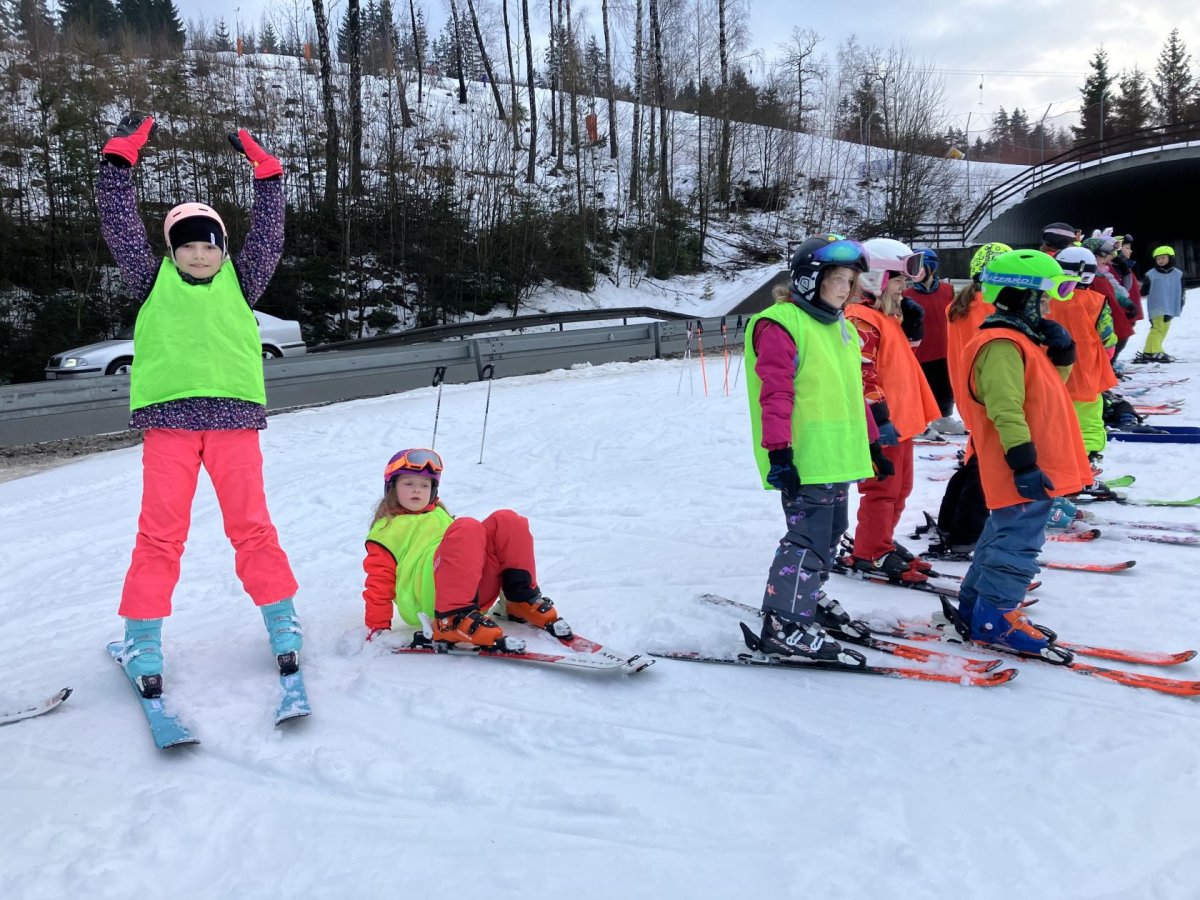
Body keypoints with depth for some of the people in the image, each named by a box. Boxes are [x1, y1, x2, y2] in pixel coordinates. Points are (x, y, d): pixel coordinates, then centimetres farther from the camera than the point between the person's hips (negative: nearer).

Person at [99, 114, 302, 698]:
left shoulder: (240, 283, 17)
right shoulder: (153, 281, 15)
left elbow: (268, 235, 13)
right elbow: (120, 226, 13)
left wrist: (266, 172, 10)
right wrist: (120, 158, 10)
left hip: (234, 419, 1)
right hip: (168, 420, 0)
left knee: (252, 525, 2)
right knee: (160, 533, -2)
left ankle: (281, 621, 11)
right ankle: (143, 639, 6)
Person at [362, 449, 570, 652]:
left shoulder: (440, 516, 36)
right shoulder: (387, 531, 20)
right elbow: (379, 582, 13)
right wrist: (378, 628, -1)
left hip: (475, 589, 6)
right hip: (430, 598, -5)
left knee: (508, 522, -14)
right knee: (467, 529, -32)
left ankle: (522, 602, -11)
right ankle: (452, 621, -42)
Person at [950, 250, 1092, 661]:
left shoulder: (1022, 340, 15)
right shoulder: (1002, 345, -18)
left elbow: (1050, 386, 22)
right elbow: (1006, 410, -25)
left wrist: (1062, 355, 4)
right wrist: (1023, 462, -27)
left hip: (1035, 468, 11)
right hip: (1022, 473, -11)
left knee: (1004, 538, 18)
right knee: (1017, 543, -4)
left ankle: (975, 608, 28)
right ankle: (995, 620, 7)